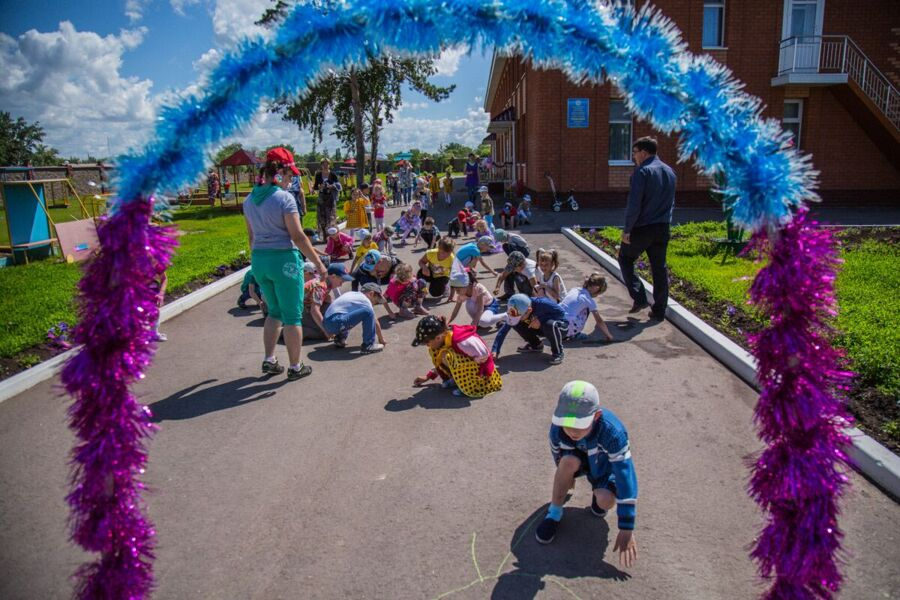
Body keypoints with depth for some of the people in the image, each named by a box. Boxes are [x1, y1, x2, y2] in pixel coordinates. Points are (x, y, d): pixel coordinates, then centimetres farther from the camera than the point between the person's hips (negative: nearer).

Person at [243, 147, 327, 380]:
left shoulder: (250, 199, 8)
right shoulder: (284, 198, -14)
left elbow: (252, 236, 15)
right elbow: (298, 236, -16)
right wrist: (318, 262, -10)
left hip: (259, 259, 7)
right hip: (284, 258, -7)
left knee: (275, 311, 22)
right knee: (292, 315, 5)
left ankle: (269, 360, 23)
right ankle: (295, 367, 14)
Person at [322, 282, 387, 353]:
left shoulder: (352, 294, 24)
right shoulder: (364, 300, 0)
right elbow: (375, 322, 4)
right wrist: (381, 338, 16)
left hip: (326, 323, 10)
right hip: (336, 322, -10)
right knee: (368, 312, -19)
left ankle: (339, 338, 26)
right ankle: (368, 345, -11)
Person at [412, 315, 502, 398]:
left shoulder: (462, 341, -35)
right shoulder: (444, 336, -8)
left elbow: (485, 358, -26)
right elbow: (440, 361, 11)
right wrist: (428, 377, 8)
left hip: (482, 372, -9)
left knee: (448, 356, -31)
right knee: (435, 351, -2)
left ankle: (470, 385, -12)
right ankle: (457, 379, 6)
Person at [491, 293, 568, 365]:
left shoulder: (542, 304, -34)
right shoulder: (517, 312, -20)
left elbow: (562, 313, -25)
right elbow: (504, 330, -19)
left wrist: (540, 320, -33)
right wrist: (495, 350, -27)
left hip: (561, 325, -5)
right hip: (542, 327, 5)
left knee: (550, 324, -39)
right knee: (516, 323, -13)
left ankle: (558, 352, -12)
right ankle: (536, 345, 9)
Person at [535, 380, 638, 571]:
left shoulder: (613, 432, -41)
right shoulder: (558, 427, -30)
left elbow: (626, 479, -38)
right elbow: (557, 453, -5)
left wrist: (626, 530, -36)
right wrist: (565, 478, 13)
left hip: (605, 467, -2)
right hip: (579, 459, 2)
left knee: (606, 500, -30)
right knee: (569, 461, -34)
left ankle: (597, 496, 9)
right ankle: (554, 514, -11)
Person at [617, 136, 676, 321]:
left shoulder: (642, 172, -14)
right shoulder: (670, 171, 11)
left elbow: (634, 204, -19)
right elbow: (671, 202, 18)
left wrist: (627, 229, -13)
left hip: (642, 228, -7)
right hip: (663, 229, 7)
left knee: (625, 259, 14)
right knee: (659, 268, 12)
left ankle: (640, 298, 4)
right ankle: (659, 310, 17)